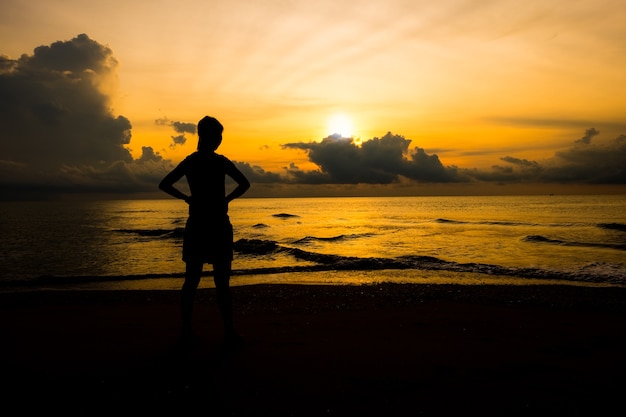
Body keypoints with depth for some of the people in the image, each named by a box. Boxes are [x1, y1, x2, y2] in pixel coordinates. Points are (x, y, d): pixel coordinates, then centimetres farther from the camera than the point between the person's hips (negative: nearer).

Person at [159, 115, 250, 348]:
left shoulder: (189, 161, 6)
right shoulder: (220, 161, -9)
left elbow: (164, 185, 9)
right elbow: (244, 184, -17)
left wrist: (187, 198, 10)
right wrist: (227, 199, -3)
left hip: (195, 226, 5)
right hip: (217, 225, -5)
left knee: (191, 280, 9)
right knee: (222, 281, 0)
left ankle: (187, 331, 13)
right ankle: (229, 333, 5)